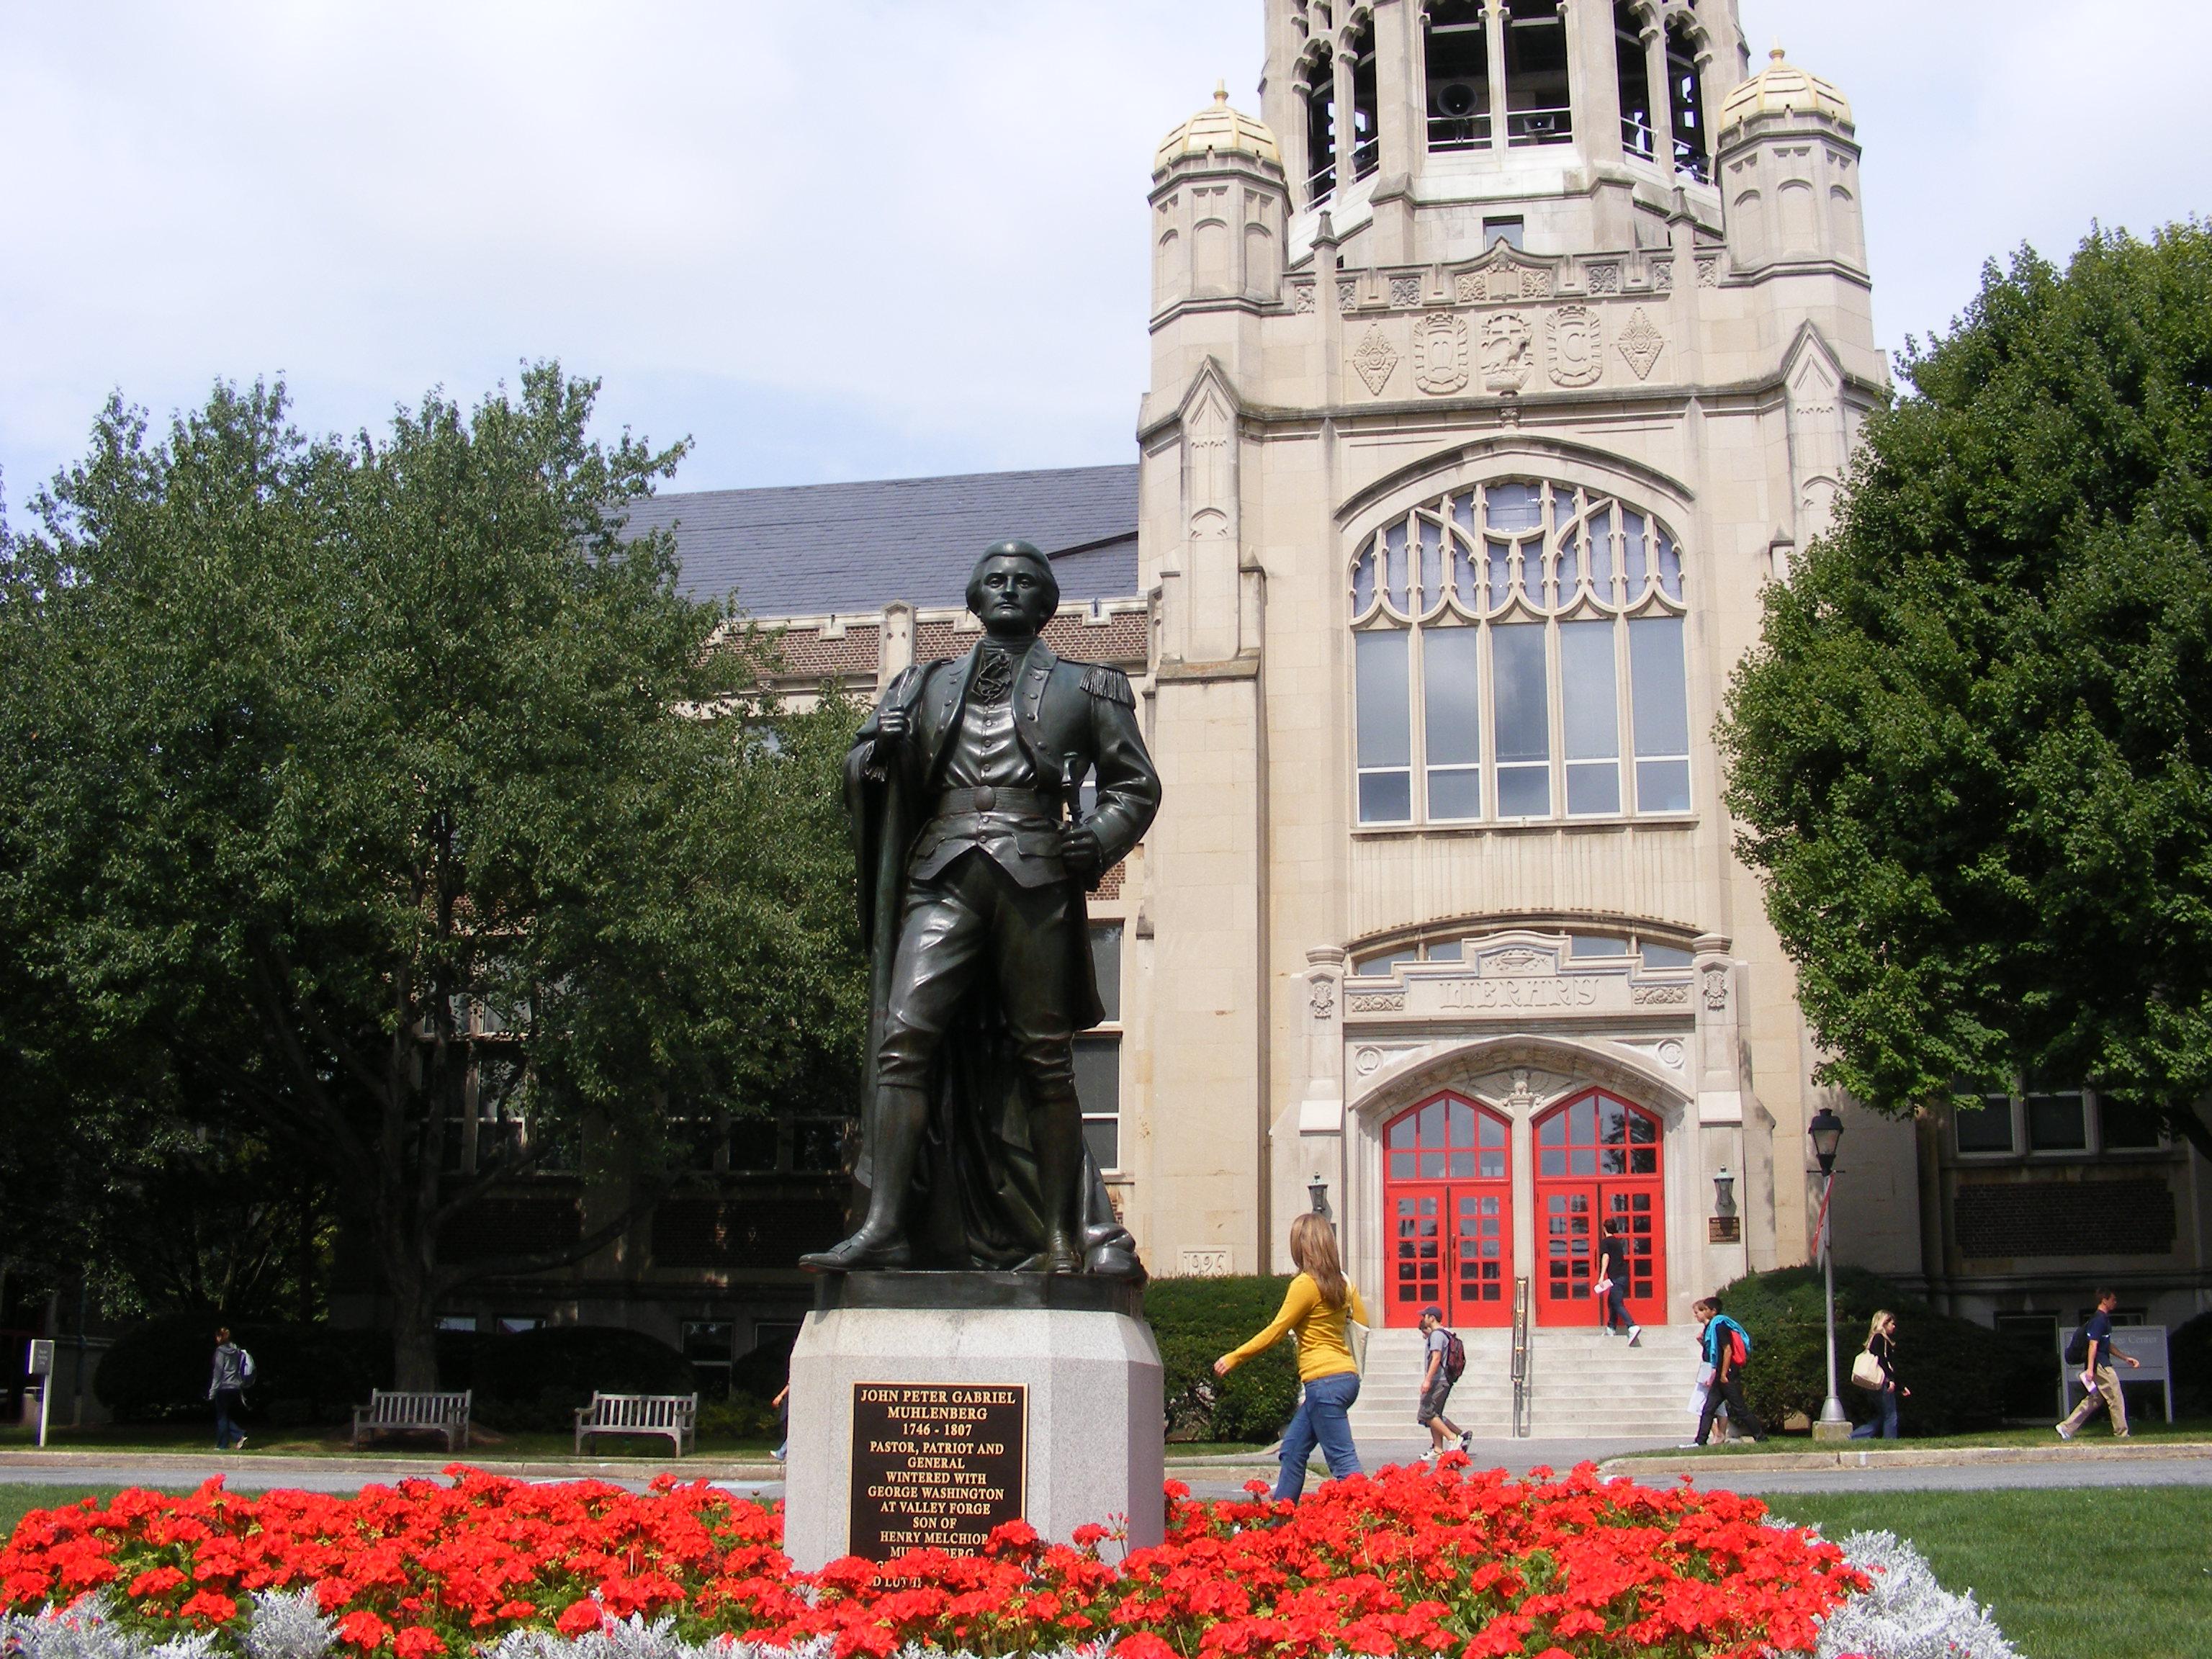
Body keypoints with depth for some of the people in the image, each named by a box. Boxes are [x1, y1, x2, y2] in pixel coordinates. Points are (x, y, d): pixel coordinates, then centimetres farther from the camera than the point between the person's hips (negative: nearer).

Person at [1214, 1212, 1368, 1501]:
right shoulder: (1342, 1282, 11)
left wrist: (1234, 1358, 0)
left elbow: (1275, 1332, -8)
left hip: (1324, 1381, -9)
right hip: (1346, 1376, 9)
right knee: (1293, 1450, 15)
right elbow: (1362, 1323, 15)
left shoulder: (1306, 1284, -11)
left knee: (1343, 1461, -10)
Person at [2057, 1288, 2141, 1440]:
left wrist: (2126, 1358, 25)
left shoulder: (2104, 1319, 19)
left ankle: (2067, 1428, 6)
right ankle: (2121, 1433, 8)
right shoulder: (2099, 1319, -14)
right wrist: (2090, 1368, -24)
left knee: (2094, 1400, 9)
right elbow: (2093, 1344, -20)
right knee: (2116, 1399, -1)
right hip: (2101, 1365, -10)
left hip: (2103, 1365, 10)